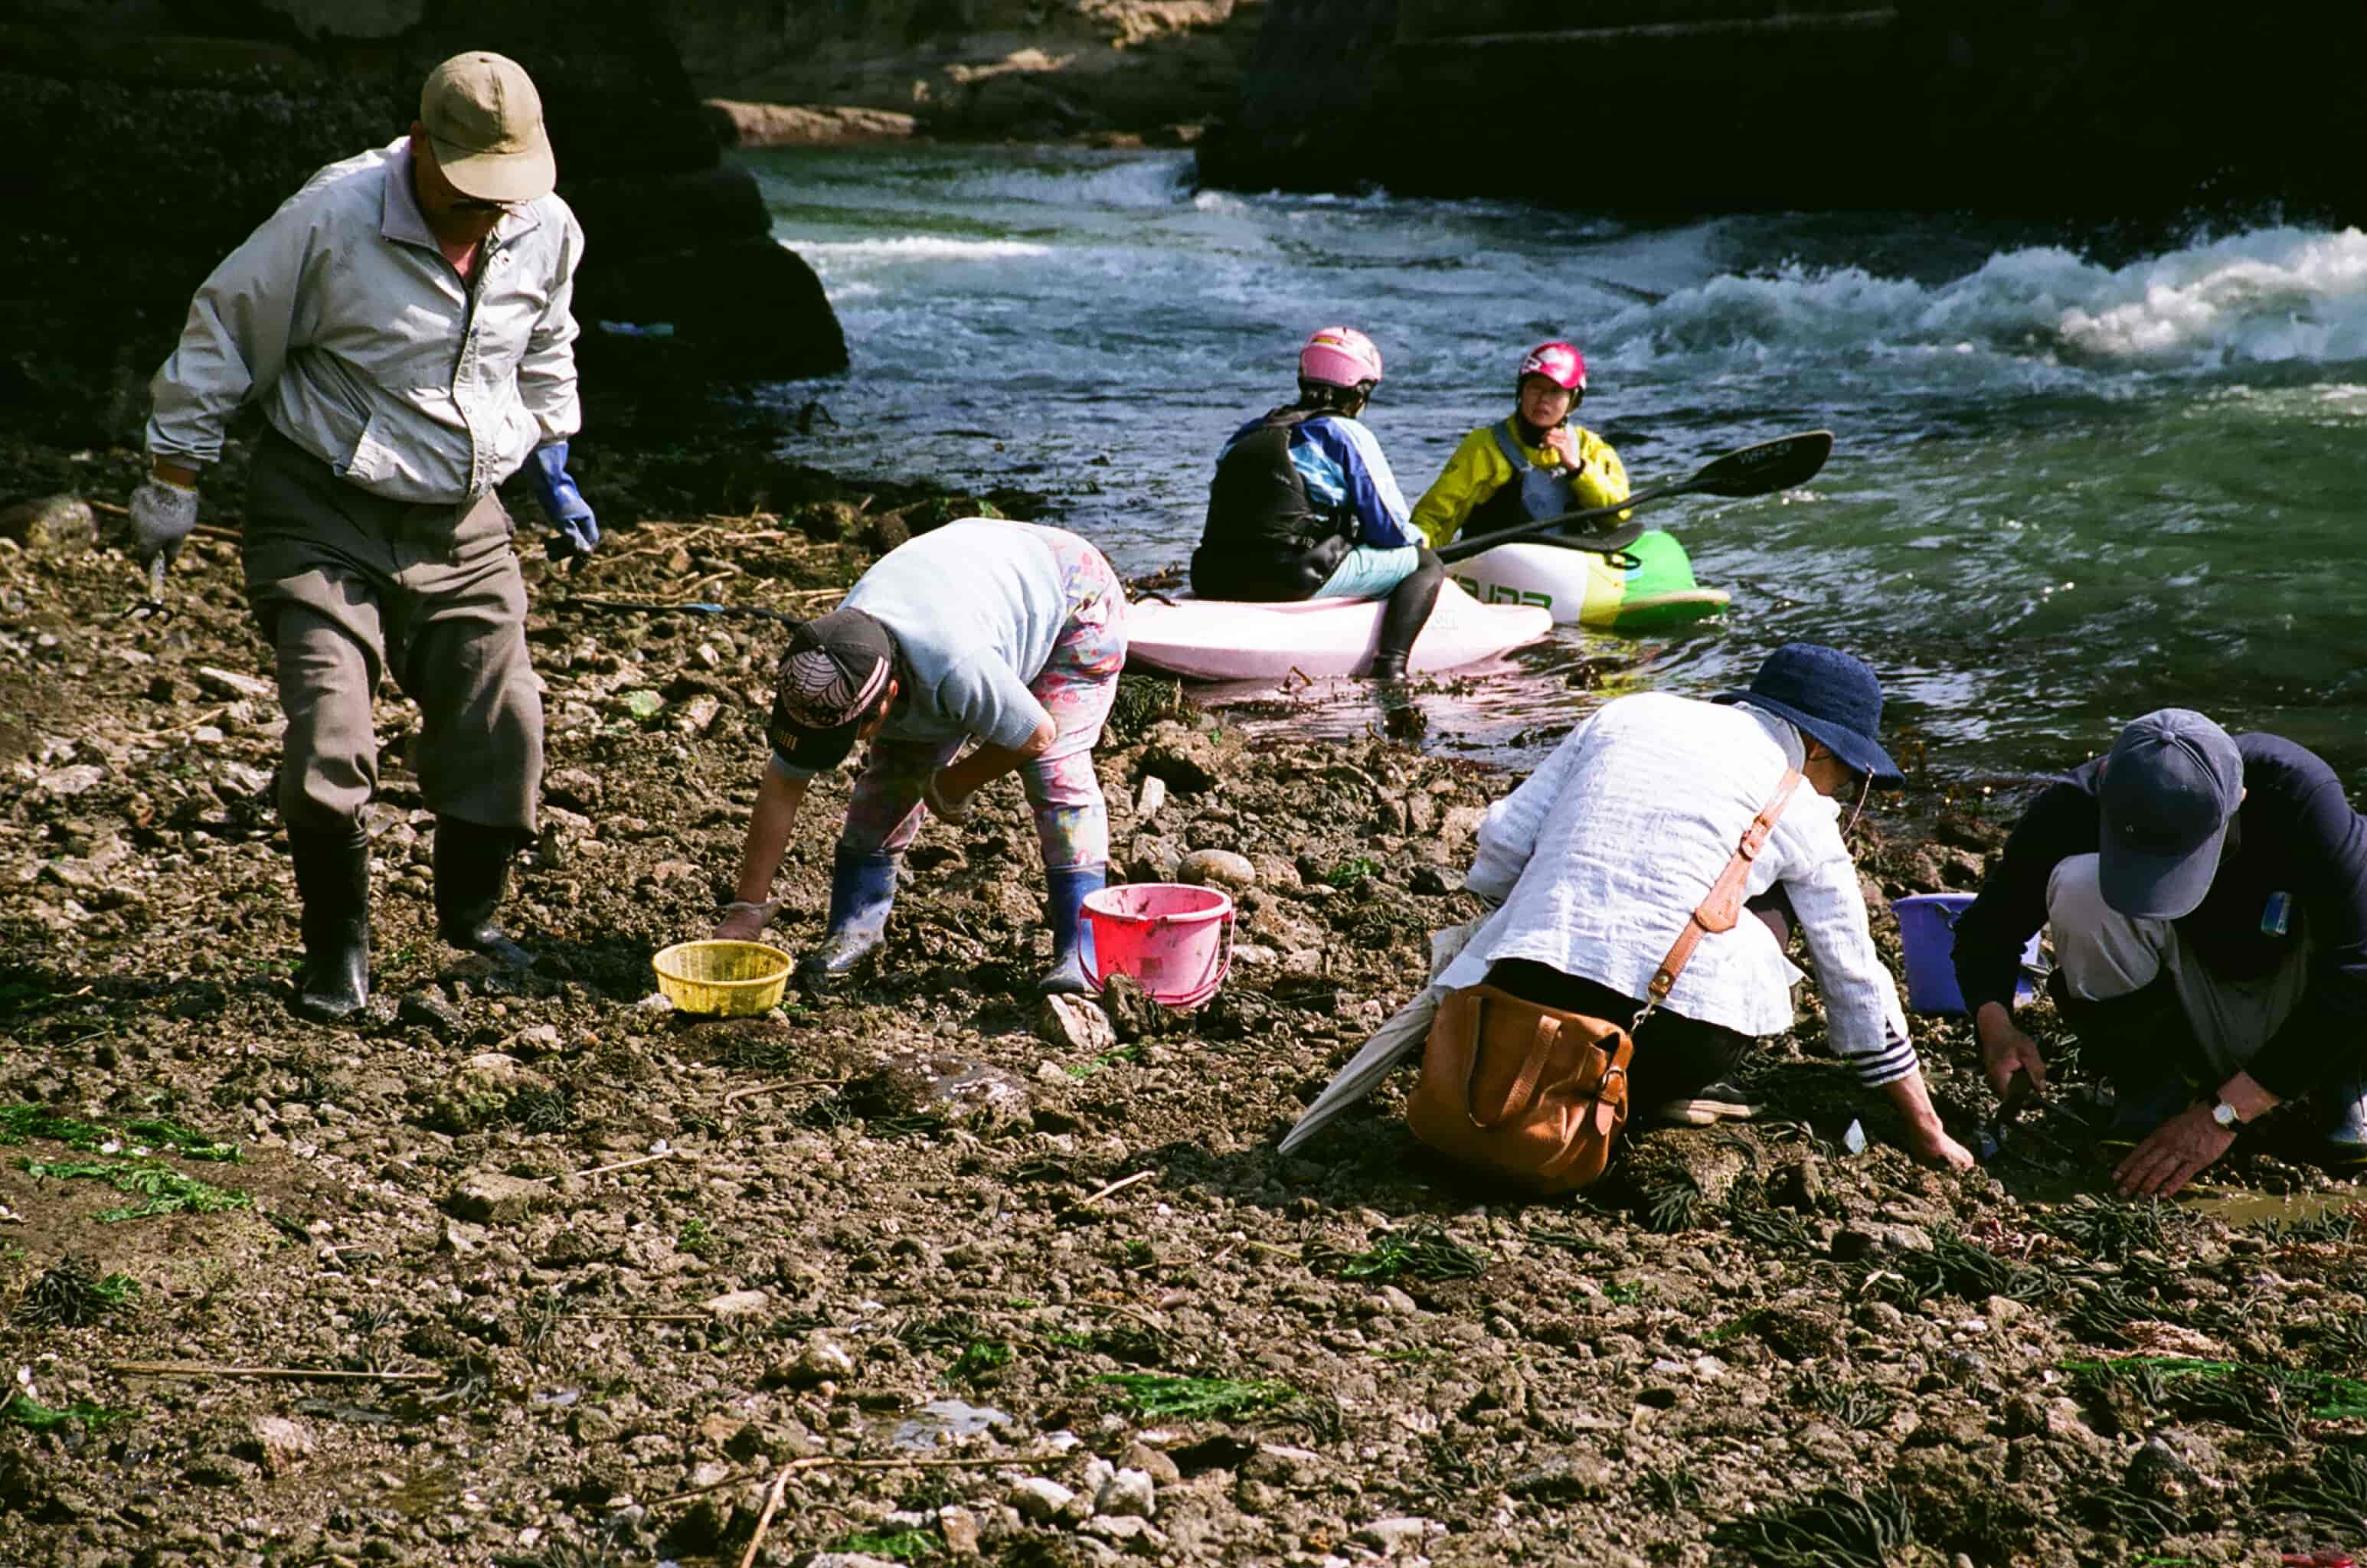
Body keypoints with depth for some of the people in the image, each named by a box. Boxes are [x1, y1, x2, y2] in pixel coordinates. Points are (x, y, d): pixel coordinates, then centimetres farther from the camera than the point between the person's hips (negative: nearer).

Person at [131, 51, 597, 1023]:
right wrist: (175, 477, -5)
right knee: (330, 737, -14)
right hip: (323, 514, -4)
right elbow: (223, 333, -8)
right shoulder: (332, 217, -18)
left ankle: (471, 916, 26)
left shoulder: (548, 233, -3)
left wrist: (554, 470, 18)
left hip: (461, 522, 4)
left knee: (502, 725, 1)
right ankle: (337, 952, 5)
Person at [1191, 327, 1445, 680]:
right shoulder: (1346, 435, 1)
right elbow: (1389, 527, 0)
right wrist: (1416, 537, 26)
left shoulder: (1247, 433, 20)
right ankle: (1390, 665, -11)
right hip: (1297, 580, -7)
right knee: (1425, 564, 7)